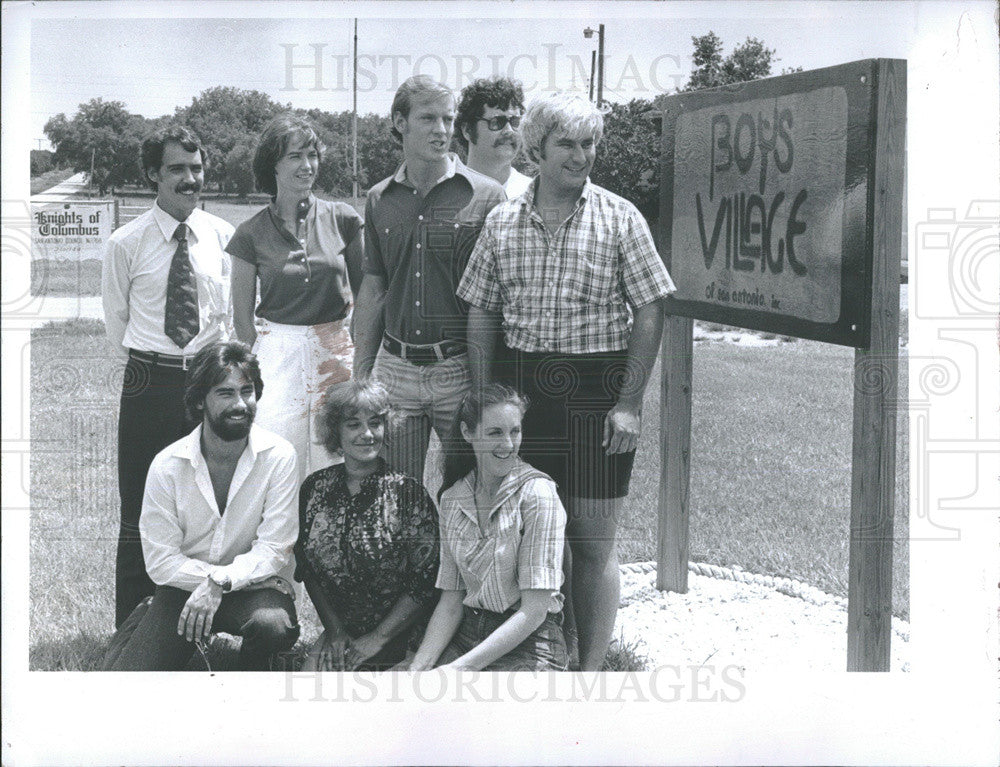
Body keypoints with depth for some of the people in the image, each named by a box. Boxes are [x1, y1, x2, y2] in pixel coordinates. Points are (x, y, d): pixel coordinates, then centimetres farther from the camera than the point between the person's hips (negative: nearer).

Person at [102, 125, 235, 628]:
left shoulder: (222, 236, 3)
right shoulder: (126, 244, -4)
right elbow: (116, 319, 7)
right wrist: (146, 364, 9)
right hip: (150, 383, -2)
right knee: (141, 512, 2)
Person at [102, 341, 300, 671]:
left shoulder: (278, 456, -11)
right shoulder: (167, 466, -8)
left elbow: (274, 549, -13)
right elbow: (161, 561, -8)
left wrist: (219, 582, -26)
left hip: (255, 587, -1)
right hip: (185, 587, 1)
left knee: (274, 625, -36)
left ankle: (252, 668, 1)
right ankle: (141, 622, 21)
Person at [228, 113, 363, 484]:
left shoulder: (343, 219, 2)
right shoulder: (252, 233, 1)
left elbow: (364, 288, 13)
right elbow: (242, 316, 7)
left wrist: (363, 356, 6)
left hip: (336, 352, 1)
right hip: (277, 353, -1)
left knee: (334, 465, 3)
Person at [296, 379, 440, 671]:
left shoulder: (407, 492, -7)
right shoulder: (315, 488, 5)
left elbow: (425, 582, -9)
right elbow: (306, 567, 11)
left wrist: (376, 640, -11)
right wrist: (334, 629, 1)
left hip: (396, 640, -3)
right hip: (337, 633, 3)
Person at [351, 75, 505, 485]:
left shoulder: (486, 196, -3)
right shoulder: (380, 200, 9)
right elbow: (373, 289, 14)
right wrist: (359, 374, 11)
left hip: (461, 370, -3)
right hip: (395, 368, 3)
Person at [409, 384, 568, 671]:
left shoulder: (537, 493, -11)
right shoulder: (452, 499, 7)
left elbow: (534, 611, -15)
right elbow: (450, 603, 7)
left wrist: (461, 667, -18)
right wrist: (418, 668, -9)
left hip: (528, 646, -5)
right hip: (467, 634, 5)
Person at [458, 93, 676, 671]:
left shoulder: (619, 219, 0)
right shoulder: (502, 223, 7)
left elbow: (650, 313, -3)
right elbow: (482, 316, 10)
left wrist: (629, 405, -9)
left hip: (598, 391, -2)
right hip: (523, 389, 3)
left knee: (594, 540, 1)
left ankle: (591, 669, 10)